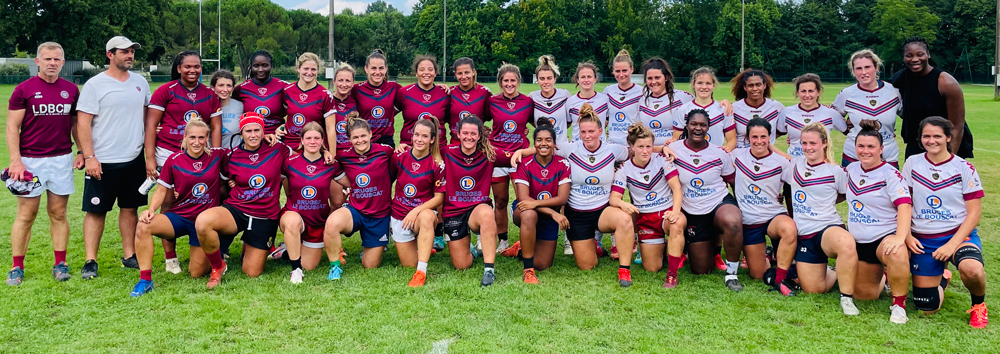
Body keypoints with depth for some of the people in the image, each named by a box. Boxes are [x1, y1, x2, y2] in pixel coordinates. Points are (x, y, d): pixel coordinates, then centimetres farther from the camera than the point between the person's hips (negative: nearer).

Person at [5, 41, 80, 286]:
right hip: (31, 161, -2)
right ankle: (17, 267, 12)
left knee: (58, 213, 8)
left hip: (62, 160, 2)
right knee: (26, 215, 3)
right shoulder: (24, 89, -3)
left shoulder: (71, 90, 6)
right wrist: (15, 161, -11)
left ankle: (60, 264, 15)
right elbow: (12, 127, -4)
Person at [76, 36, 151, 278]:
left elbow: (147, 116, 16)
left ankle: (129, 256, 20)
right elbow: (83, 123, -8)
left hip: (134, 159, 4)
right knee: (96, 211, 2)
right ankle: (90, 261, 9)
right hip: (103, 162, -4)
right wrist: (89, 157, -14)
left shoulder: (140, 82, 8)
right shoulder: (95, 85, -6)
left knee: (130, 208, 10)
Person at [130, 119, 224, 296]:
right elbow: (162, 190, 1)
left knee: (197, 273, -2)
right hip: (179, 216, 1)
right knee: (143, 226, -29)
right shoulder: (174, 160, -4)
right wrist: (151, 209, -15)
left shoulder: (217, 156, -4)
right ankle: (145, 280, -18)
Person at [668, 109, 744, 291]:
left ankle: (731, 273, -19)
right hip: (692, 213, 1)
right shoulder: (673, 149, -5)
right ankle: (712, 244, 43)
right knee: (701, 270, 7)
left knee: (733, 222, -41)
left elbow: (734, 181, 5)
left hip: (720, 203, -1)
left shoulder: (720, 153, -1)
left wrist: (738, 207, -5)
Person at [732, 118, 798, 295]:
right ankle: (763, 253, 40)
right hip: (748, 222, 1)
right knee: (758, 275, 4)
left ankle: (779, 280, -25)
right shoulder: (737, 155, -1)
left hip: (774, 216, -1)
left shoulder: (782, 162, -3)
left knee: (789, 229, -40)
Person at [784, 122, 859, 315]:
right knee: (813, 289, 2)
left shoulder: (836, 171, -2)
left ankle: (847, 297, -26)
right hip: (804, 235, 4)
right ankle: (832, 274, 37)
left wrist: (827, 202, 9)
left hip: (828, 227, -4)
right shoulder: (794, 165, 9)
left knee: (847, 243, -43)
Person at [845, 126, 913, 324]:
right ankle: (881, 277, 40)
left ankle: (899, 304, -20)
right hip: (859, 242, 6)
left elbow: (904, 205, -25)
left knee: (897, 254, -41)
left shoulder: (891, 175, -12)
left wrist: (900, 236, -39)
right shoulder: (851, 169, 5)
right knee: (863, 294, 8)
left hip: (886, 237, -6)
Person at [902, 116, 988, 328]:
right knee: (927, 308, 1)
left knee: (971, 269, -38)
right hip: (922, 240, 2)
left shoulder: (964, 168, -5)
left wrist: (952, 245, -17)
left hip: (958, 234, -2)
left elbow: (974, 213, -6)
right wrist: (907, 236, -5)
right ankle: (942, 277, 37)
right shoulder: (912, 163, 2)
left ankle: (978, 305, -2)